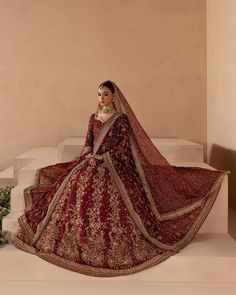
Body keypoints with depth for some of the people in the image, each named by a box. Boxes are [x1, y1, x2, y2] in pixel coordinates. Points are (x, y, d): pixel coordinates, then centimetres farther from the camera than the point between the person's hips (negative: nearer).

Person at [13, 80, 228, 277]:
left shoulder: (121, 118, -2)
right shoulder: (93, 118, 13)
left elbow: (124, 146, -8)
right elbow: (87, 143, 14)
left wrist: (102, 157, -15)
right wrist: (89, 155, -8)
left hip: (113, 169, -5)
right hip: (90, 167, 5)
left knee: (112, 208, -9)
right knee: (83, 205, 0)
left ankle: (114, 247, 5)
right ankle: (83, 245, 13)